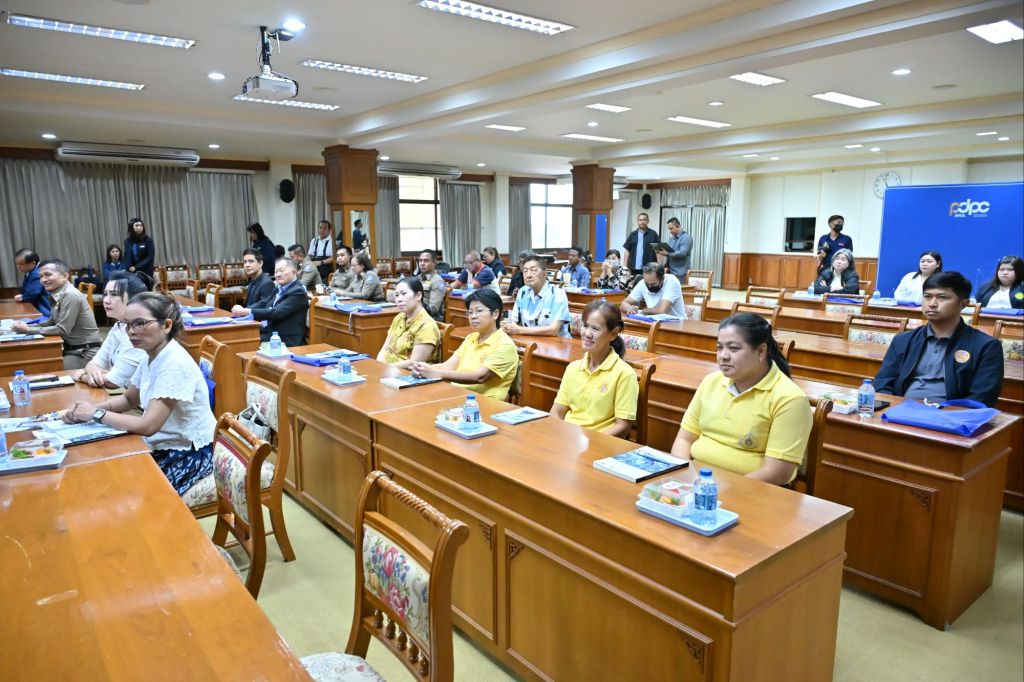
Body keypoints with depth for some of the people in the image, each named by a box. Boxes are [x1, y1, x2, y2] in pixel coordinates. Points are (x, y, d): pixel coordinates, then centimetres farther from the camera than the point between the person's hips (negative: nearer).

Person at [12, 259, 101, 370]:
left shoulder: (70, 295, -19)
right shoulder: (59, 295, 8)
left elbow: (62, 329, -20)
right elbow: (52, 322, 19)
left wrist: (28, 330, -12)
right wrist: (27, 326, 4)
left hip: (85, 352, -8)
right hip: (72, 348, 8)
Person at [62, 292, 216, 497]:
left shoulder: (175, 363, -26)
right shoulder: (151, 356, 2)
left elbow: (148, 426, -29)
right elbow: (129, 399, 17)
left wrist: (96, 414, -17)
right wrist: (94, 407, -2)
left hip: (189, 453, -8)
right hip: (163, 445, 8)